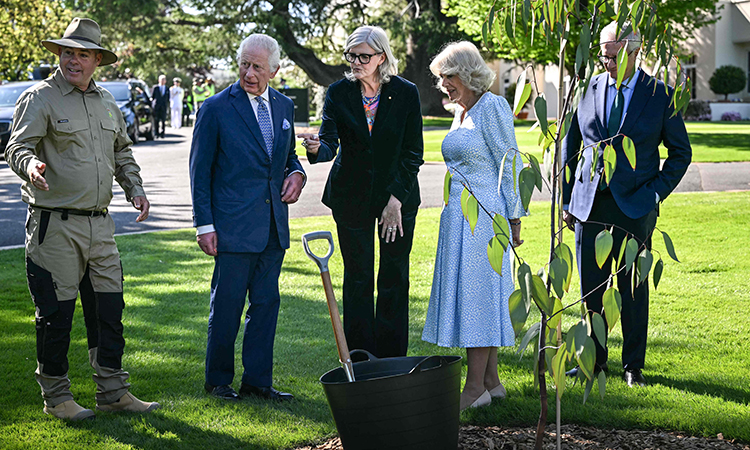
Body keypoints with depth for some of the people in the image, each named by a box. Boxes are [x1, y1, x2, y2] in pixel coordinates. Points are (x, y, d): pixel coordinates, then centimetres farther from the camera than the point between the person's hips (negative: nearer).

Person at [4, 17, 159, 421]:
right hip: (54, 225, -6)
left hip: (100, 225, 6)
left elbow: (122, 152, 26)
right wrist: (30, 165, -38)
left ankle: (112, 391, 20)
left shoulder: (106, 103, 15)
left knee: (109, 309, 10)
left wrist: (134, 188, 11)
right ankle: (56, 397, 14)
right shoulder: (39, 98, -5)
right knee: (56, 313, 0)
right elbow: (17, 147, -16)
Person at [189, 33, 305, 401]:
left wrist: (296, 174, 1)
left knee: (266, 304, 9)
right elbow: (200, 170, -4)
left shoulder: (284, 106, 11)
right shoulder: (216, 108, -5)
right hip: (234, 225, -5)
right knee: (226, 306, 0)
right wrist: (204, 224, -8)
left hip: (273, 226, 5)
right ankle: (218, 380, 16)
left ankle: (257, 380, 18)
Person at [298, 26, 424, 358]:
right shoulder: (339, 93, -4)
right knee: (357, 279, 5)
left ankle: (391, 363, 14)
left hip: (398, 194, -1)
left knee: (394, 280, 4)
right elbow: (331, 142, -12)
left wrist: (396, 198, -11)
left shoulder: (406, 93, -7)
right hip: (352, 195, 1)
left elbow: (414, 152, -5)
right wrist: (317, 148, -36)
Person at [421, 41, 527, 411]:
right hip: (459, 214, 9)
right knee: (481, 296, 10)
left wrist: (513, 218, -13)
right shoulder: (462, 112, 15)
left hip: (483, 214, -9)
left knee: (477, 293, -7)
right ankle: (491, 380, 17)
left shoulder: (492, 108, -11)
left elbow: (509, 165, -12)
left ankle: (476, 387, -2)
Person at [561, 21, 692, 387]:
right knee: (591, 288, 7)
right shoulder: (588, 89, 5)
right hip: (590, 204, 2)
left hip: (634, 207, -2)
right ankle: (594, 360, 20)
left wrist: (656, 193, -5)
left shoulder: (661, 96, -1)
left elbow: (680, 152, 7)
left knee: (634, 289, 4)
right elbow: (569, 147, 12)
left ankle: (633, 366, 16)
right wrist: (566, 200, 8)